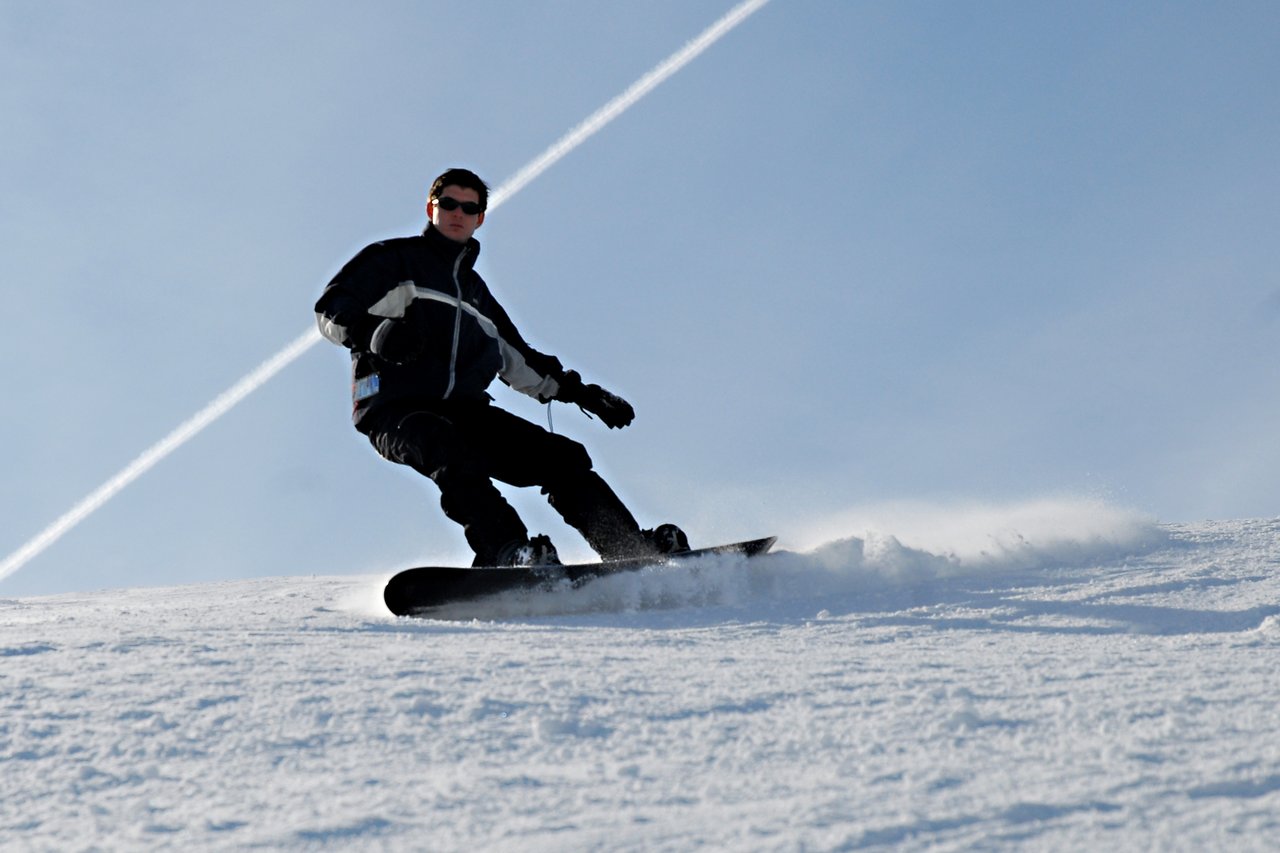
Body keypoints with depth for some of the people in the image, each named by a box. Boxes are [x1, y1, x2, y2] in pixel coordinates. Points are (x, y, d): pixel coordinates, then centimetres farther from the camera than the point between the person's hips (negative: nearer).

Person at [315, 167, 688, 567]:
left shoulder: (475, 288, 30)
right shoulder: (393, 259, 11)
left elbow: (519, 360, 37)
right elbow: (331, 309, -1)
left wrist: (578, 391, 29)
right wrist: (372, 331, -23)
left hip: (463, 409, 6)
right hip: (397, 409, -6)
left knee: (561, 456, -10)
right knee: (455, 458, -38)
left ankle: (635, 551, -12)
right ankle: (509, 555, -53)